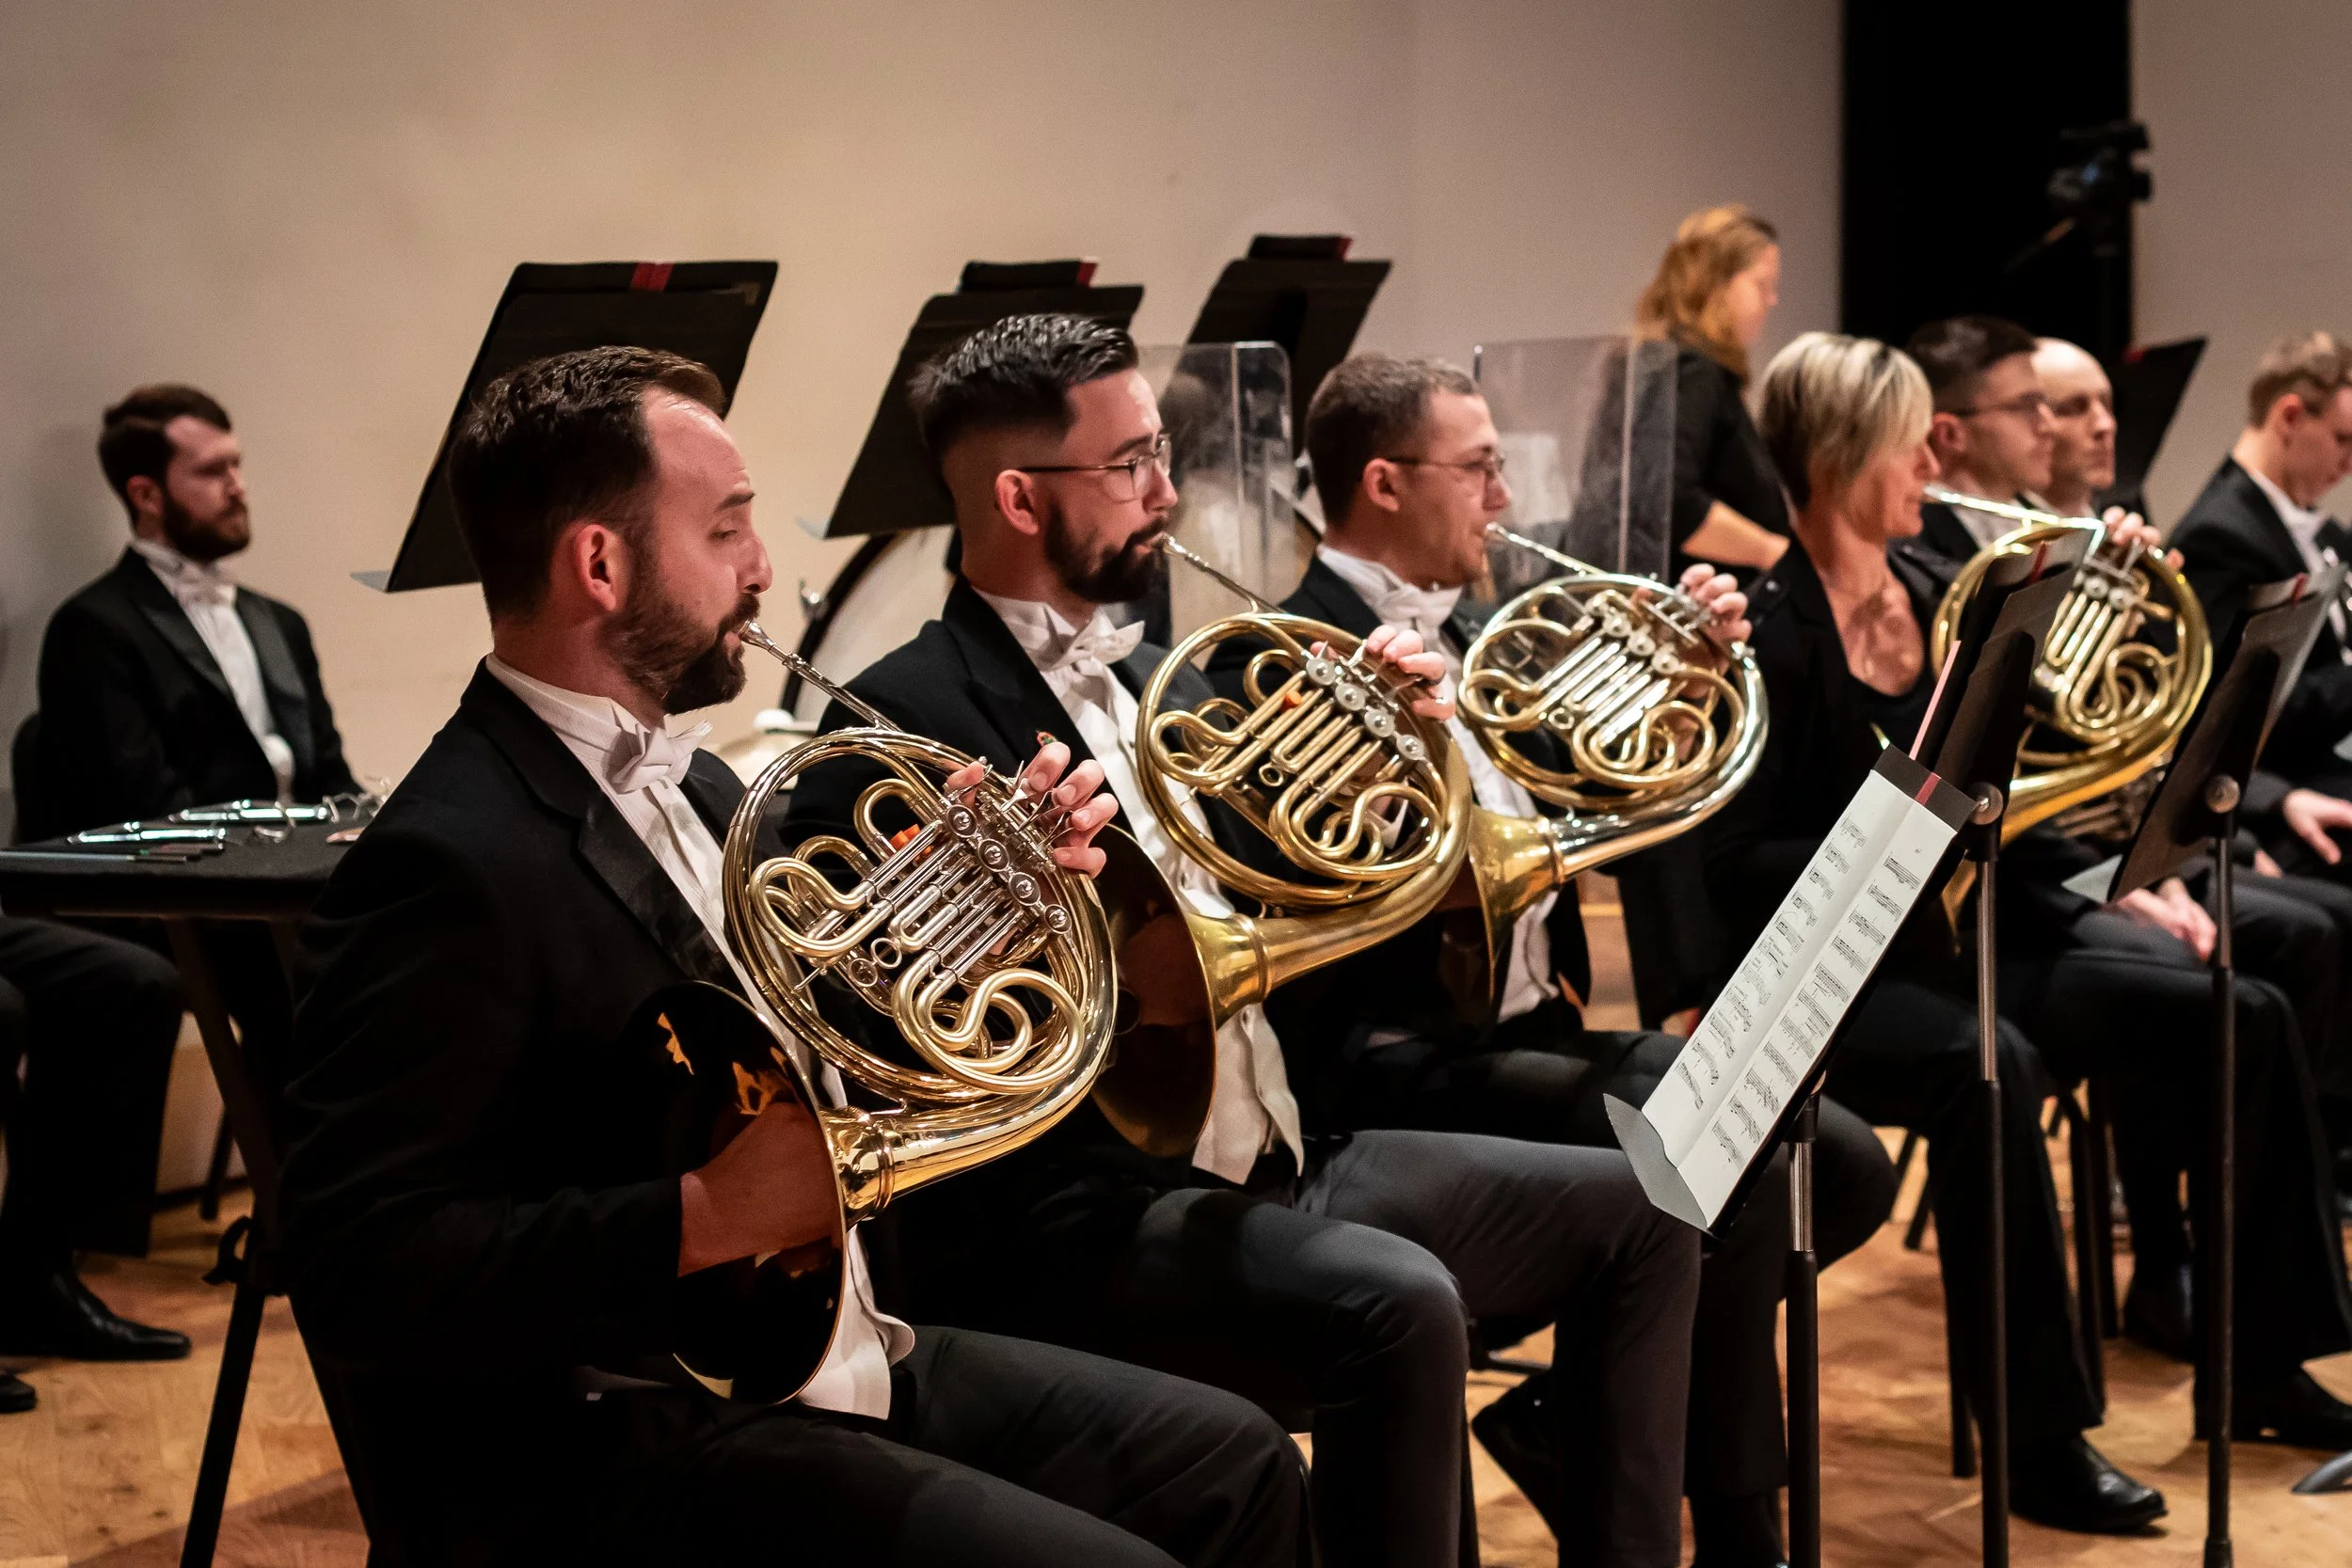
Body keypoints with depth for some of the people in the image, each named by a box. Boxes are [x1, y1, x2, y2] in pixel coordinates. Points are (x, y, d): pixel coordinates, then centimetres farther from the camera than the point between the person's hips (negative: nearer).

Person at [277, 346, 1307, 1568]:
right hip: (613, 1464, -9)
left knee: (1237, 1468, 10)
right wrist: (706, 1217, -28)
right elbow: (357, 1278, -25)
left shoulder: (690, 787, 10)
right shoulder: (453, 866, -19)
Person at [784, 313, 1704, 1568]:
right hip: (1080, 1222, -9)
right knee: (1399, 1304, -33)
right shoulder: (903, 721, -12)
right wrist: (1109, 980, -30)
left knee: (1633, 1216, 7)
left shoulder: (1156, 684, 15)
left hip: (1274, 1159, 9)